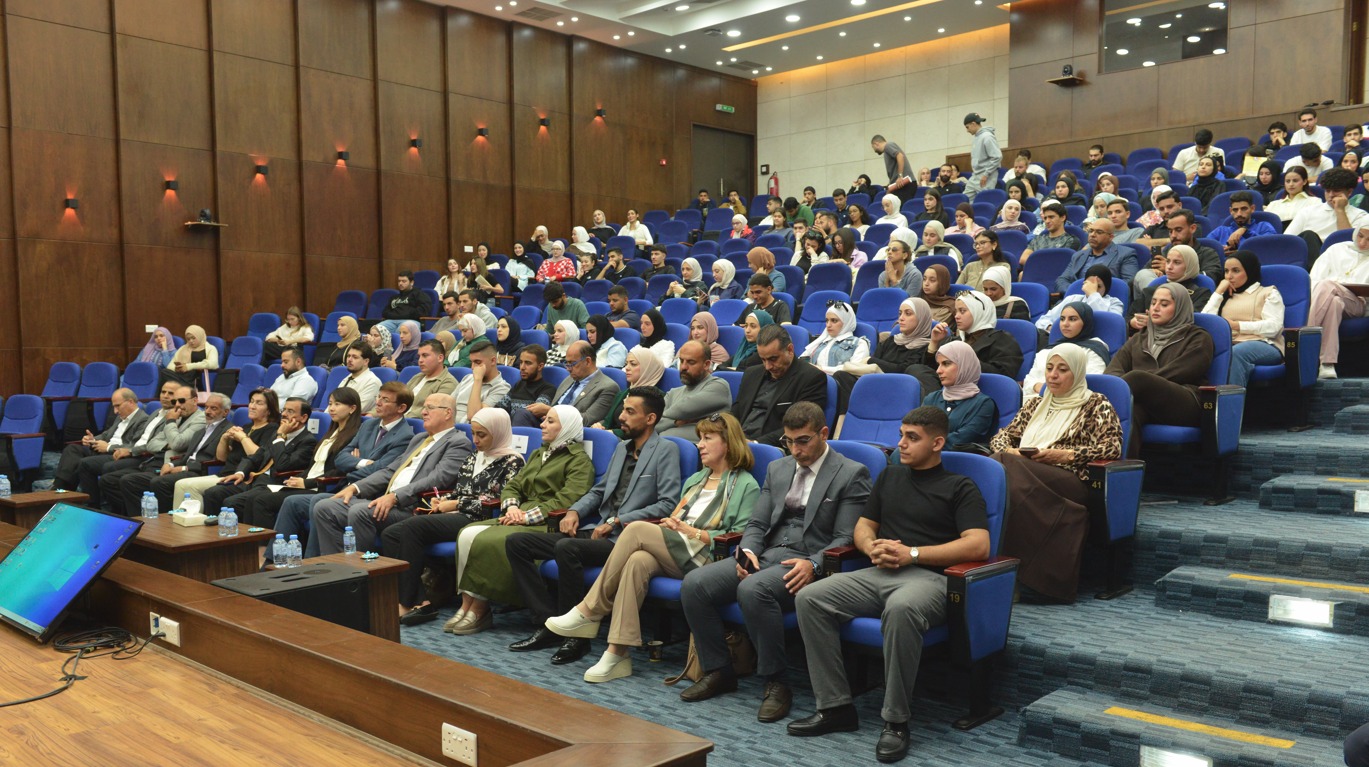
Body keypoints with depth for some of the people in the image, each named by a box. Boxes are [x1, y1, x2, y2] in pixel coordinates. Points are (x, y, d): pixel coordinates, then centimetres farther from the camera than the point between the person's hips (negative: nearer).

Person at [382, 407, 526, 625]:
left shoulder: (512, 462, -1)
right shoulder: (474, 457, 24)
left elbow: (500, 501, -12)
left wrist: (456, 504, -11)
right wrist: (442, 500, 4)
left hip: (477, 520, -9)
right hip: (455, 516, 9)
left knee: (414, 525, -29)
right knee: (390, 533, -11)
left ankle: (407, 603, -24)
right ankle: (419, 601, -21)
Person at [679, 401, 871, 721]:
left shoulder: (852, 474, 0)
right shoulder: (777, 469, 20)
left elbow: (846, 539, -7)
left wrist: (813, 565, -24)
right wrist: (747, 551, -4)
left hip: (807, 565, -6)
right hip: (764, 555, 6)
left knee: (753, 589, -36)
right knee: (693, 584, -15)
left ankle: (776, 682, -19)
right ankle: (718, 671, 0)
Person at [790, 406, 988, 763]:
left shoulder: (959, 488, 6)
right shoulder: (889, 476, 23)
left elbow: (978, 545, -8)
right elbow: (862, 527, 25)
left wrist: (913, 553, -12)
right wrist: (872, 547, -1)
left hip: (928, 577, -6)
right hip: (878, 573, 6)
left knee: (902, 608, -41)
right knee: (810, 598, -18)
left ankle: (896, 721, -26)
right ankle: (836, 707, -13)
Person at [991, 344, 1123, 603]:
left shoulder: (1096, 404, 14)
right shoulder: (1035, 403, 30)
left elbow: (1112, 447, 1)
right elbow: (1002, 436, 26)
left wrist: (1066, 455, -9)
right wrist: (1008, 451, 2)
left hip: (1069, 481, -5)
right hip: (1023, 471, 5)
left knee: (1008, 470, -36)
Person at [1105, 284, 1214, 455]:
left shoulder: (1198, 338, 17)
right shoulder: (1139, 338, 31)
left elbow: (1176, 373, -1)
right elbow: (1113, 369, 14)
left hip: (1184, 406, -3)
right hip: (1144, 402, 3)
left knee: (1136, 377, -34)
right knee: (1130, 409, -38)